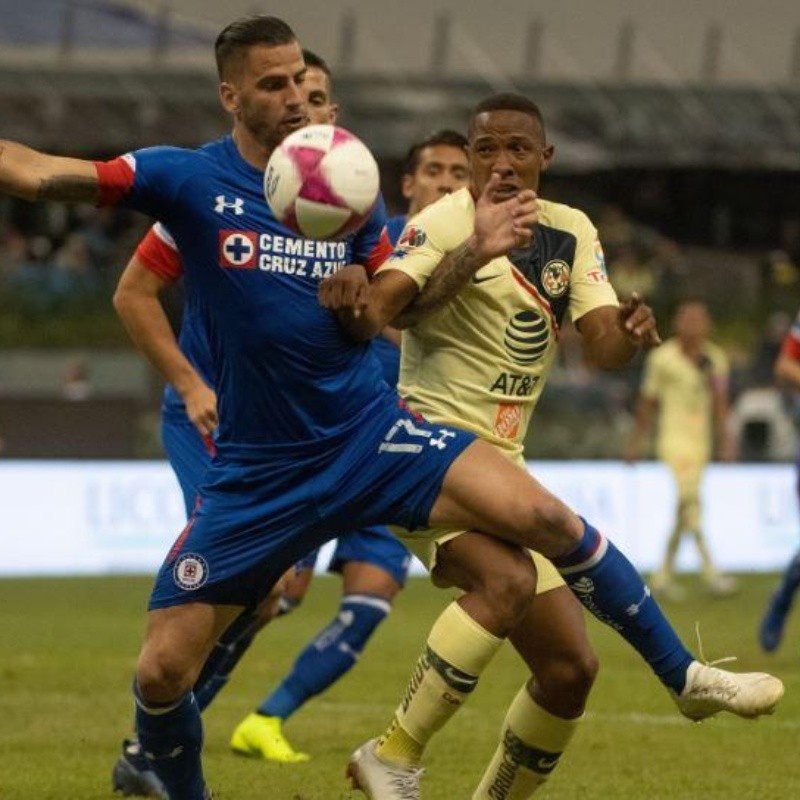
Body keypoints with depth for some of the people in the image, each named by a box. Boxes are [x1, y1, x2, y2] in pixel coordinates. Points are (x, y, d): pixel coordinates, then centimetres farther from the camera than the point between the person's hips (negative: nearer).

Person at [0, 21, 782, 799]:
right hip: (255, 471, -2)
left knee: (546, 517, -16)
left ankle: (688, 677, -1)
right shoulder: (190, 180, -8)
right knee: (160, 670, -7)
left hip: (369, 435, 2)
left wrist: (474, 252, -5)